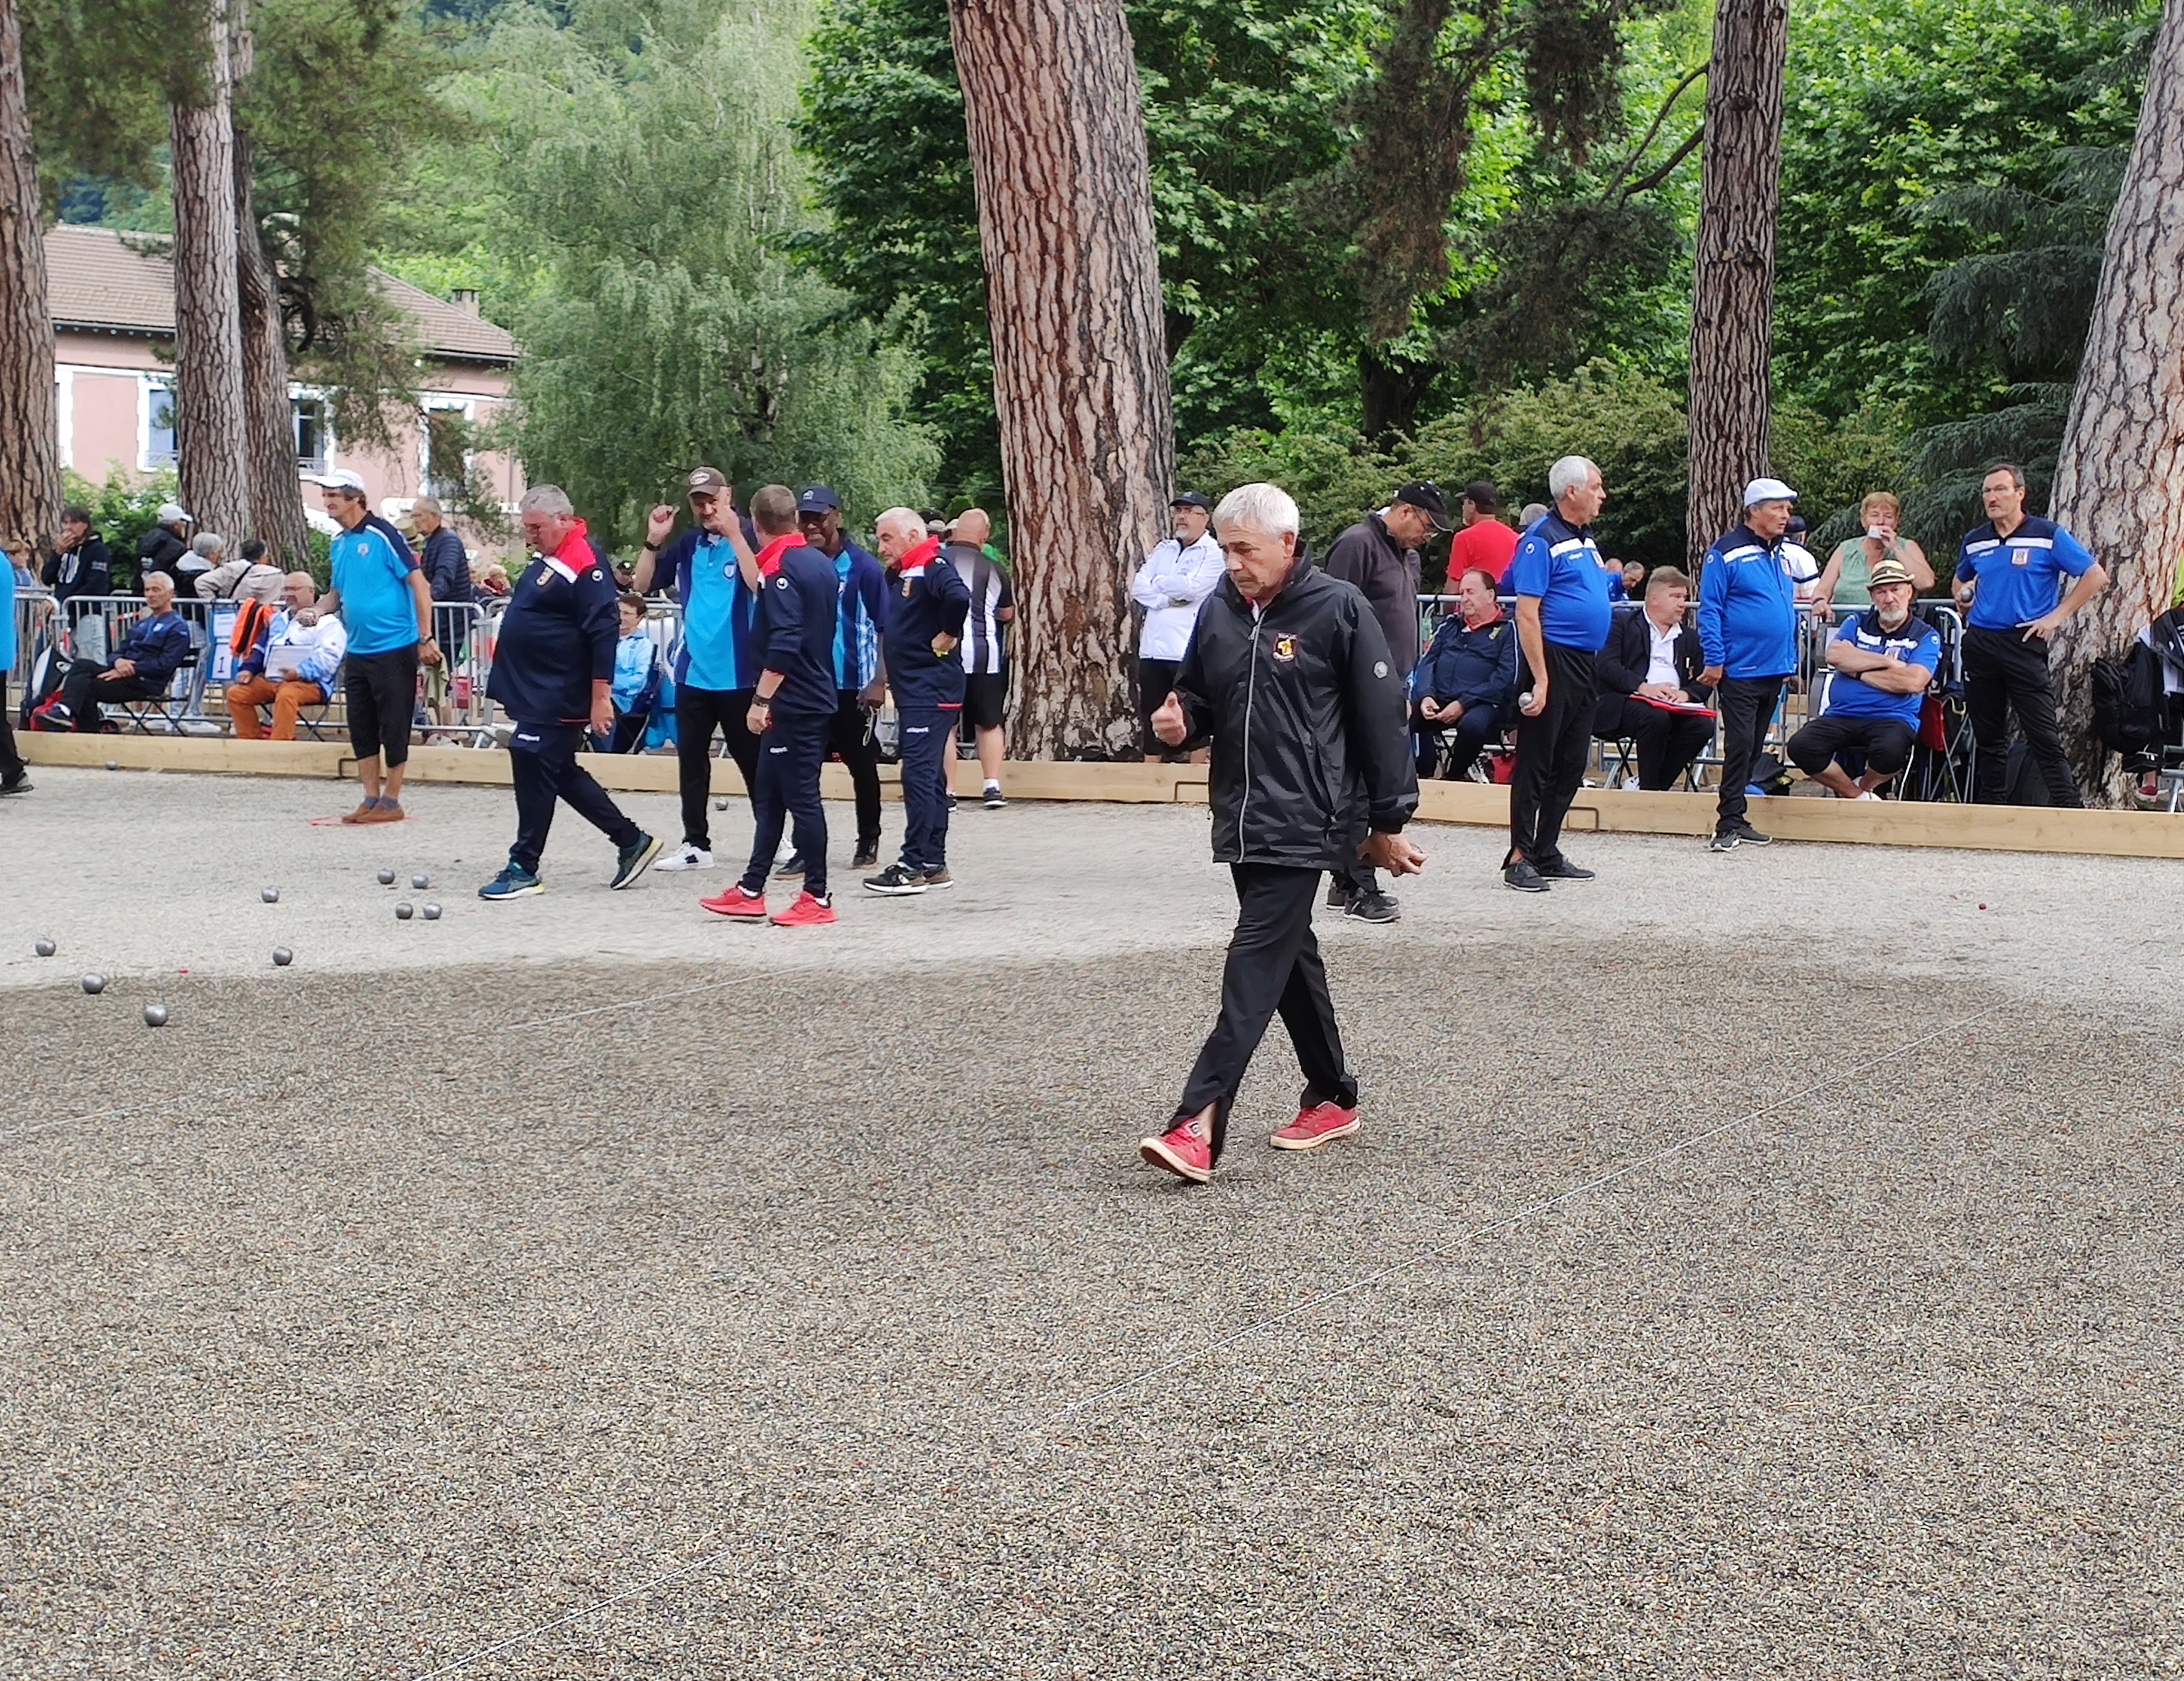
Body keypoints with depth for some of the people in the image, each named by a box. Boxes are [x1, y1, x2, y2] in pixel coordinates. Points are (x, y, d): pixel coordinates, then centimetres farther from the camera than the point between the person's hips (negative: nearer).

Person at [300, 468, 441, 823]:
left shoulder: (382, 535, -13)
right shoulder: (339, 542, 11)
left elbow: (419, 583, -13)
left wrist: (425, 639, -16)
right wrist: (316, 609, 1)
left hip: (394, 649, -8)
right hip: (358, 651, 8)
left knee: (394, 727, 0)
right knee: (362, 728, 11)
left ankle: (391, 802, 9)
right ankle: (371, 800, 20)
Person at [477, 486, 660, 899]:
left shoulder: (585, 565, -18)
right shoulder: (550, 558, 13)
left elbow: (603, 632, -22)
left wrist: (601, 697, -23)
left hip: (556, 700, -11)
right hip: (535, 692, 11)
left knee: (534, 775, -5)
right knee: (563, 773, 15)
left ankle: (523, 869, 4)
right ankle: (631, 841, 23)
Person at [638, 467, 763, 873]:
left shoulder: (747, 539, -6)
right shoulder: (688, 544, 7)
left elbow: (759, 584, -24)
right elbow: (642, 584, 10)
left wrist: (734, 534, -26)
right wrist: (654, 540, -4)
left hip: (737, 674, -5)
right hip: (693, 672, 5)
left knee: (752, 760, 3)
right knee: (691, 760, 8)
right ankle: (696, 844, 16)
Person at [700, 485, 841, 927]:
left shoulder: (780, 569, -15)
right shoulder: (822, 564, 12)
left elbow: (783, 645, -24)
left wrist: (761, 699, -20)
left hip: (792, 703, -9)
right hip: (818, 697, 10)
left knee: (801, 797, -5)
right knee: (768, 795, 14)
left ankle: (817, 898, -1)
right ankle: (750, 892, 18)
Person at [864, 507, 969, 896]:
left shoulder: (932, 569, -13)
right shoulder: (897, 576, 17)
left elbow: (959, 598, -32)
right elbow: (892, 626, 29)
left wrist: (945, 638, -19)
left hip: (932, 689, -10)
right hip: (912, 690, 10)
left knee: (920, 775, -11)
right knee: (929, 777, 13)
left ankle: (915, 866, -11)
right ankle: (934, 864, 18)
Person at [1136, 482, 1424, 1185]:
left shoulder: (1338, 608, -8)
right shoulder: (1219, 611, 9)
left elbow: (1381, 717, -6)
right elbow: (1198, 698, 22)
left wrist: (1388, 821, -4)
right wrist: (1179, 721, -3)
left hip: (1304, 821, -7)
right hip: (1240, 818, 7)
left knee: (1254, 967, -12)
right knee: (1290, 957, 16)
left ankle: (1199, 1124, -19)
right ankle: (1332, 1098, 30)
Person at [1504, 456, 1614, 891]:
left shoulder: (1586, 540, 16)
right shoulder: (1541, 540, -12)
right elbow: (1527, 613, -18)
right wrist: (1541, 679, -22)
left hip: (1585, 663, 9)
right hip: (1554, 658, -9)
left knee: (1571, 766, 12)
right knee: (1536, 763, -4)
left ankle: (1547, 854, 19)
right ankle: (1520, 857, 0)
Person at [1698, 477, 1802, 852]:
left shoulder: (1781, 555, 15)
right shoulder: (1727, 552, -7)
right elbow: (1709, 609, -9)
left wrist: (1791, 660, 18)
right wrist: (1715, 660, -14)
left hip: (1774, 671, 7)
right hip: (1740, 670, -7)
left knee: (1753, 747, 10)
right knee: (1740, 745, -10)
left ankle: (1736, 820, 16)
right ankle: (1729, 824, -7)